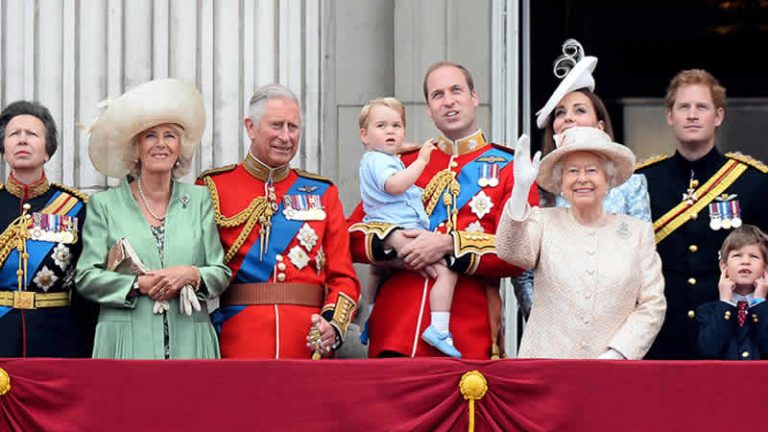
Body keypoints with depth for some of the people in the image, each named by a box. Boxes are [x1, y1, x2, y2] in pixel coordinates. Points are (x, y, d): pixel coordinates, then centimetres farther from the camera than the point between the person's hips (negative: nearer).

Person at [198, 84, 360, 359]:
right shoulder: (213, 188, 4)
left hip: (309, 347, 2)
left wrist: (333, 325, -10)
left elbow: (343, 276, 8)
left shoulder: (322, 193, 12)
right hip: (236, 347, -2)